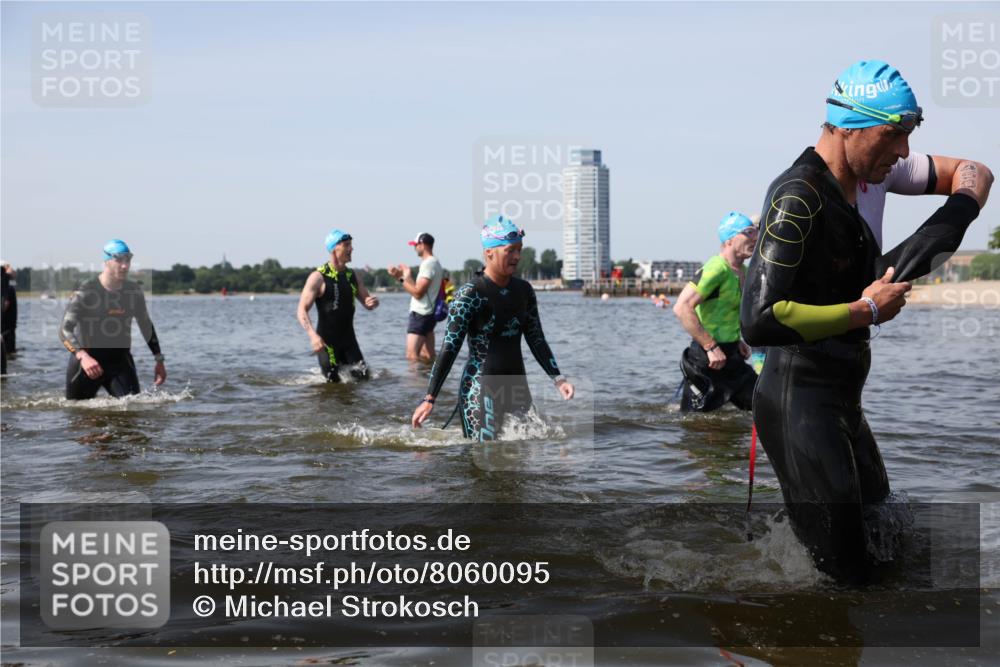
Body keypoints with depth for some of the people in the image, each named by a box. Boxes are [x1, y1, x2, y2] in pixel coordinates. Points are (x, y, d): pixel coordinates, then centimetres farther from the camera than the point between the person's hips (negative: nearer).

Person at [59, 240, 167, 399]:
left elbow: (146, 326, 14)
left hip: (120, 362, 3)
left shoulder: (133, 291, 0)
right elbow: (65, 330, -21)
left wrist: (159, 360, 12)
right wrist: (82, 356, -38)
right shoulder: (86, 291, -14)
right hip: (85, 362, -2)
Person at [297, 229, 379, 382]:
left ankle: (341, 367, 26)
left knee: (363, 377, -1)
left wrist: (373, 302, -12)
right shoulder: (318, 277, -12)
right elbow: (302, 311, -16)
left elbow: (367, 303, 14)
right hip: (326, 340, -5)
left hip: (348, 338, 5)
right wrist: (313, 335, -31)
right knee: (334, 382, -2)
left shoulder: (352, 275, 7)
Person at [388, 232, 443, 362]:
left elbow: (417, 292, -20)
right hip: (428, 314, 11)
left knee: (411, 355, -15)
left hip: (420, 314, -11)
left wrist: (402, 278, -12)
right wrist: (402, 276, 12)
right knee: (427, 356, 12)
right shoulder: (434, 263, 17)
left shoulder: (428, 264, -15)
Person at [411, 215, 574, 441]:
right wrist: (430, 399, -14)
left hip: (517, 387, 7)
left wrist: (558, 378, 5)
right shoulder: (470, 294, -11)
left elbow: (536, 340, 15)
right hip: (480, 390, -7)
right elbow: (449, 348, -12)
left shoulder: (524, 290, 8)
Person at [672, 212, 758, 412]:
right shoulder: (717, 268, -18)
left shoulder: (743, 272, 12)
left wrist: (736, 341, 13)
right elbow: (682, 307, -27)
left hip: (731, 356, 9)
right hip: (707, 358, -9)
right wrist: (711, 347, -26)